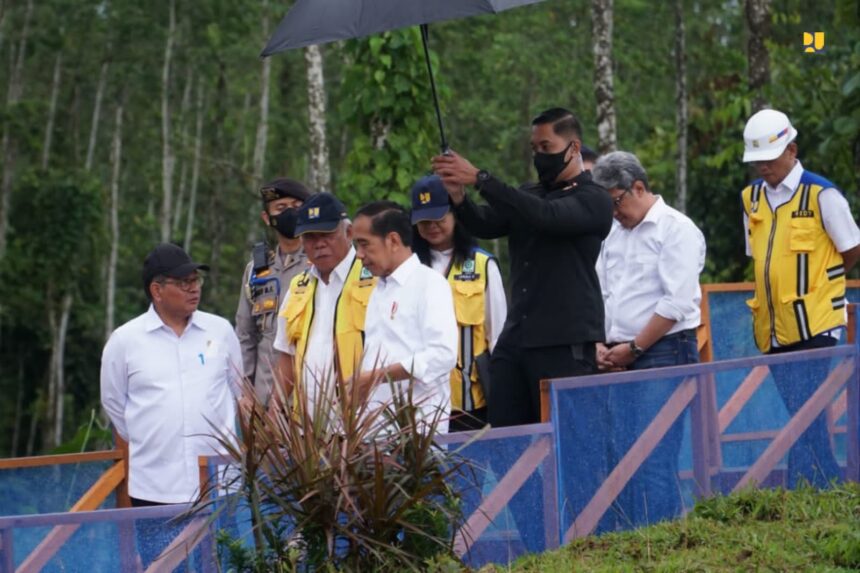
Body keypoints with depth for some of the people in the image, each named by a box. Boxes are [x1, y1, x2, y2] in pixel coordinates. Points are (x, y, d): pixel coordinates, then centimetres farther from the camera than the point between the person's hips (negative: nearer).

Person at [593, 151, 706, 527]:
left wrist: (634, 347, -10)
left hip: (663, 356, -8)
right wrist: (600, 344, 4)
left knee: (654, 460, -12)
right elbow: (601, 294, 21)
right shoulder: (615, 233, 18)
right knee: (622, 460, 5)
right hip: (621, 360, 8)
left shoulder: (676, 229, -6)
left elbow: (677, 302, -13)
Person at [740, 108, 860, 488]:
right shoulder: (751, 198, 11)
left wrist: (816, 283, 9)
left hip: (813, 326, -6)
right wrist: (775, 290, 9)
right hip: (772, 330, 6)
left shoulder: (821, 196, -7)